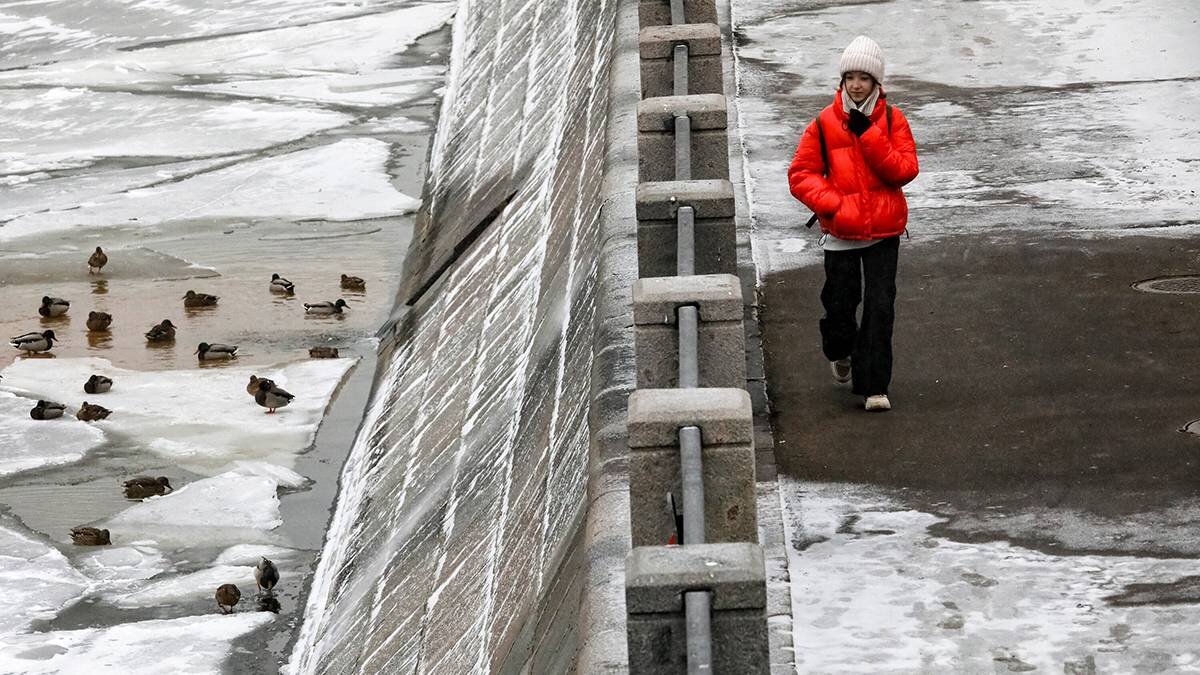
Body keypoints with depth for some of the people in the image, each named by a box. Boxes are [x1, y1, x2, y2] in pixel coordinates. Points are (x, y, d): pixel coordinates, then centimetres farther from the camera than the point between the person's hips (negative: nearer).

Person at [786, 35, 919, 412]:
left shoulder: (892, 120, -1)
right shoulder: (825, 123, -2)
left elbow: (905, 169, -12)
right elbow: (800, 174, -2)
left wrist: (868, 134, -19)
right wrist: (831, 203, -17)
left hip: (884, 230, 0)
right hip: (840, 232, 1)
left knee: (880, 306, -7)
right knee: (840, 302, 9)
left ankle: (873, 385, -2)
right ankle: (840, 352, 41)